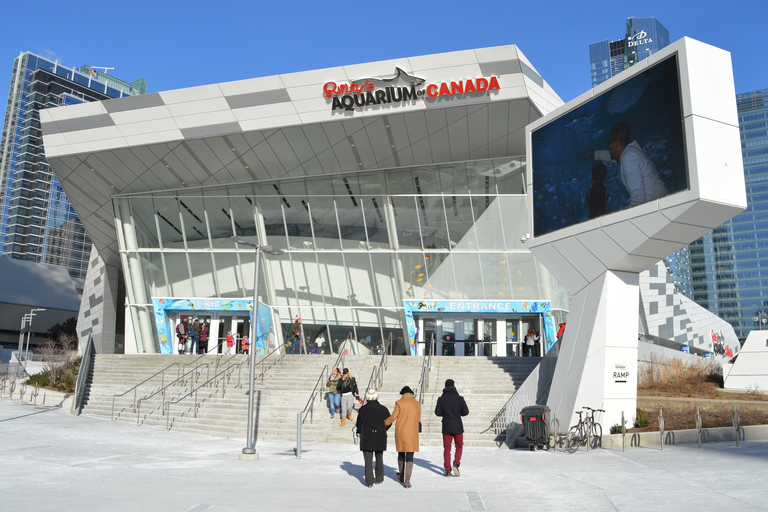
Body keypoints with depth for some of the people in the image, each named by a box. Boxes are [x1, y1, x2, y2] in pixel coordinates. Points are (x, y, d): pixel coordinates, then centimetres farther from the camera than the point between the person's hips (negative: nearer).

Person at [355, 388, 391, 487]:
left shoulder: (363, 409, -8)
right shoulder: (383, 409, -2)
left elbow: (359, 423, -4)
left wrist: (360, 432, 16)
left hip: (367, 437, -2)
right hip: (380, 438, 2)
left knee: (368, 460, 3)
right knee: (379, 458, 18)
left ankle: (369, 482, -1)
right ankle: (379, 478, 26)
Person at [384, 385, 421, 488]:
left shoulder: (399, 403, -5)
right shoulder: (417, 404, 2)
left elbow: (393, 417, -6)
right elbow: (418, 419, 9)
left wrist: (384, 423, 10)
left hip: (400, 432, 0)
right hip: (412, 433, 0)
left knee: (401, 454, 17)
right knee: (410, 456, 1)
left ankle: (401, 476, 32)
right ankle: (407, 480, -9)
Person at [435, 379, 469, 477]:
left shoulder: (441, 399, -3)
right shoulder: (459, 398, -5)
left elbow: (437, 412, -6)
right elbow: (465, 412, -2)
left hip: (446, 427, 1)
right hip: (458, 427, 0)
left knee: (447, 449, 8)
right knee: (459, 446, 15)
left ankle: (447, 470, 5)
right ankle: (456, 464, -6)